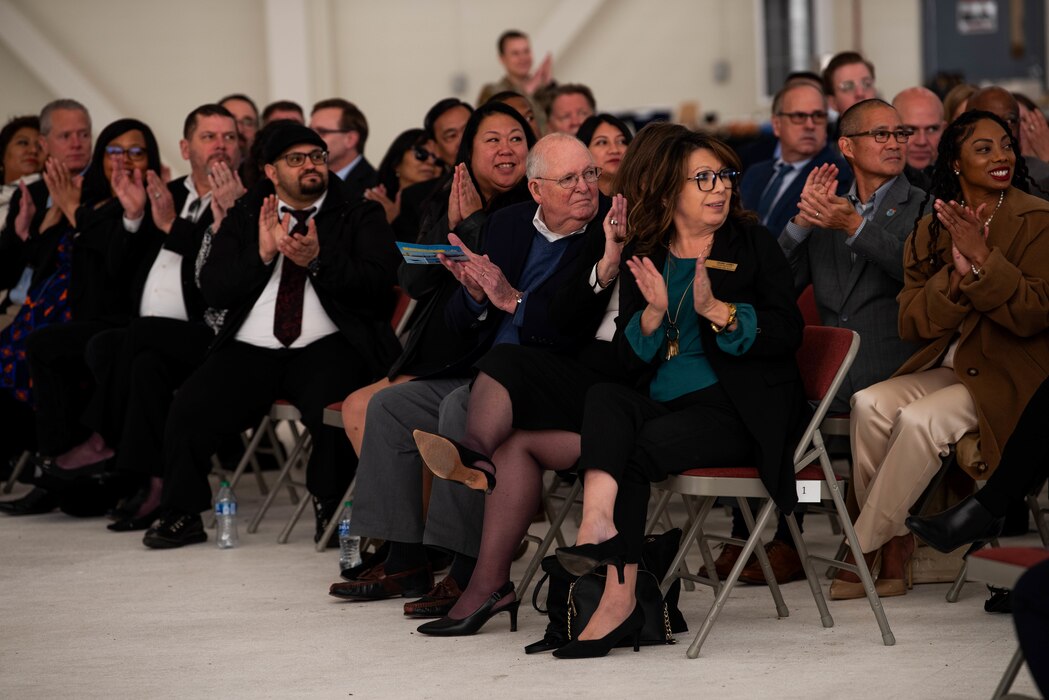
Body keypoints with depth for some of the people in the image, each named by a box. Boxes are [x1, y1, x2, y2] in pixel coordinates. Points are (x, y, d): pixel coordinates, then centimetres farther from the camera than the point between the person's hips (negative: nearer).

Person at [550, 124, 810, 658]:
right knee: (605, 397, -28)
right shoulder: (644, 254, 15)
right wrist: (653, 311, -12)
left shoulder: (752, 244, 7)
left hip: (735, 407, -4)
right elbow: (630, 355, 9)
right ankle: (599, 523, -50)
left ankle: (617, 601, -31)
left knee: (637, 450, -28)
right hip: (662, 399, 4)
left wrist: (717, 310, -18)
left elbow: (787, 332, -5)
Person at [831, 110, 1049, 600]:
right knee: (870, 404, -23)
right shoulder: (930, 231, 9)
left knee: (919, 420, -28)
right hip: (945, 369, 5)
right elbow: (912, 324, 1)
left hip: (1010, 376, -5)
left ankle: (864, 550, -15)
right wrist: (958, 274, -14)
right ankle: (894, 543, -15)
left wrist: (983, 259, -22)